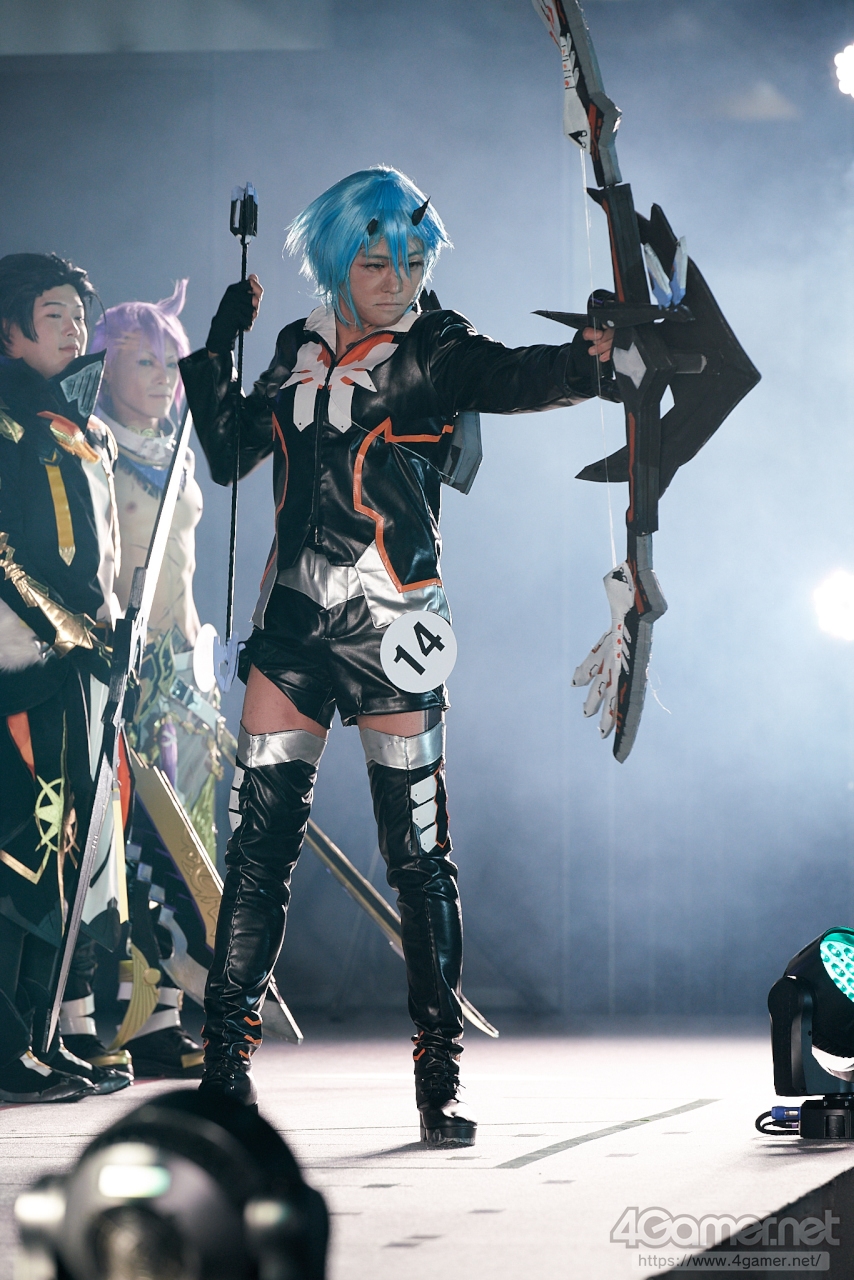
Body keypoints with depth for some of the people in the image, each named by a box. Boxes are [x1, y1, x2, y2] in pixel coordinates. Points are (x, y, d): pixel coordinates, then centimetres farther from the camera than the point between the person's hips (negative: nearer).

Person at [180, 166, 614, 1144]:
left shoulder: (430, 353, -4)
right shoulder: (300, 350, 11)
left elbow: (510, 376, -26)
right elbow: (228, 453, 19)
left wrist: (587, 359, -47)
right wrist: (216, 349, 8)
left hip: (389, 624, -4)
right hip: (292, 621, 4)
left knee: (418, 852, -3)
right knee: (259, 841, 3)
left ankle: (438, 1080, 3)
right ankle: (225, 1061, 8)